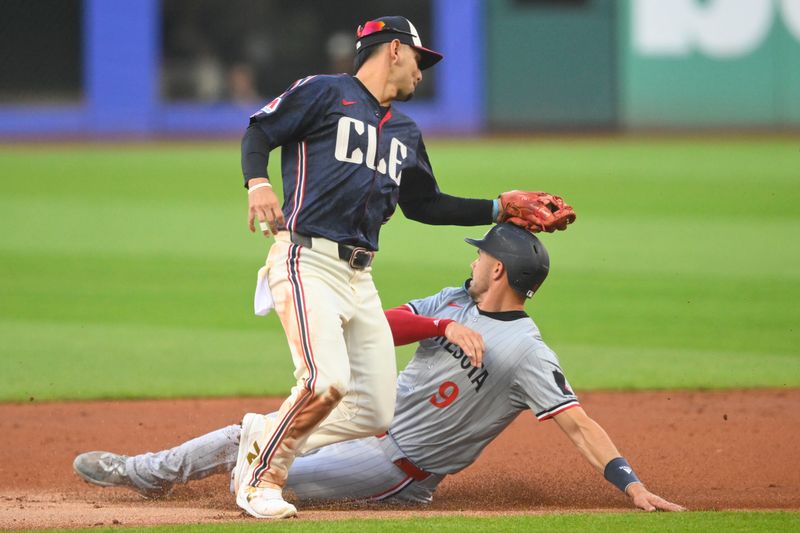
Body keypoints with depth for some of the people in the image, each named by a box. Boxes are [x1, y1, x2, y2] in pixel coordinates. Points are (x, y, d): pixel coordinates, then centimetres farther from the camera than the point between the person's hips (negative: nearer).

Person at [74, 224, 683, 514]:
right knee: (244, 438, 7)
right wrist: (445, 326, -24)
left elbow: (578, 422, -26)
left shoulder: (527, 353, -21)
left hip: (402, 463, -7)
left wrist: (632, 485, -38)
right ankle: (138, 471, 27)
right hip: (370, 415, 7)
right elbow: (379, 326, -6)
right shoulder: (456, 302, 4)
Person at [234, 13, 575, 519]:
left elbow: (425, 205, 29)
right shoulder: (324, 93, 2)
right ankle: (262, 479, -6)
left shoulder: (406, 134, 23)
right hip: (307, 263, -8)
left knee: (375, 414, 1)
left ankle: (265, 436, 20)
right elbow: (259, 132, -3)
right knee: (327, 381, -25)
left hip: (360, 278, 8)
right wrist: (258, 182, -22)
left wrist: (503, 207, 24)